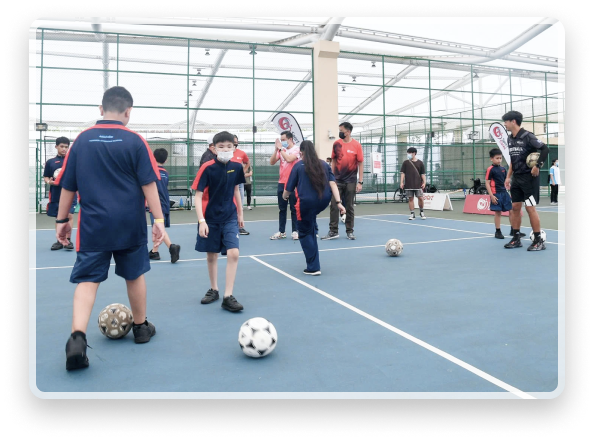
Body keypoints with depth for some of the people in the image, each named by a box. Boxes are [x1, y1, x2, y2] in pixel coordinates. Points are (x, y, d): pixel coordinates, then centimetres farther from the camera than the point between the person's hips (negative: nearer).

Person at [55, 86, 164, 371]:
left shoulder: (82, 140, 2)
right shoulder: (134, 141, -5)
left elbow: (68, 186, 5)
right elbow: (148, 184, -8)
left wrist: (62, 220, 14)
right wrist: (159, 219, -4)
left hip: (93, 224, 1)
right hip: (130, 224, -1)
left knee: (87, 280, 3)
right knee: (135, 275, 15)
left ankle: (77, 337, -15)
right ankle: (141, 328, 30)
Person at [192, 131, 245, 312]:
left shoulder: (236, 167, -2)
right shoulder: (207, 168, -14)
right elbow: (198, 195, -14)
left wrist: (240, 213, 15)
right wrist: (201, 221, -22)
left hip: (230, 217, 2)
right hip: (210, 218, -2)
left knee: (233, 253, -12)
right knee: (211, 256, 11)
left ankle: (228, 297, -4)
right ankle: (213, 289, 32)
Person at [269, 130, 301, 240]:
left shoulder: (296, 149, -5)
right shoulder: (281, 150, 8)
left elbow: (289, 159, -22)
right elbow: (272, 162, 2)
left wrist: (281, 148, -14)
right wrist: (276, 149, -6)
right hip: (281, 183, 5)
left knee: (294, 208, 2)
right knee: (282, 209, 8)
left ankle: (295, 231, 9)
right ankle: (281, 232, 14)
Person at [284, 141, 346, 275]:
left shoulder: (298, 166, 0)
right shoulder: (324, 164, 9)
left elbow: (288, 189, 3)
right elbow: (333, 184, -1)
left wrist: (284, 196, 24)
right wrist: (338, 202, -4)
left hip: (306, 203, -5)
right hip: (323, 202, 5)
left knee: (305, 233, 12)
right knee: (310, 228, 33)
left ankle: (313, 268, 12)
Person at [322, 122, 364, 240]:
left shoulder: (356, 145, -5)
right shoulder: (336, 144, 3)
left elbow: (360, 164, -3)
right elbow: (334, 161, 11)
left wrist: (360, 182, -7)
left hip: (351, 181, -2)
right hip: (337, 180, 2)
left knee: (349, 207, 6)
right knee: (334, 205, -1)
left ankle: (350, 231, 16)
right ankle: (333, 231, 6)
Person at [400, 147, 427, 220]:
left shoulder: (420, 163, 6)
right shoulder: (405, 162, 6)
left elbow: (422, 174, 7)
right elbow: (402, 173, 3)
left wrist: (424, 182, -2)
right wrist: (401, 182, -6)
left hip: (418, 184, 0)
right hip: (408, 185, 0)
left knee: (420, 198, -3)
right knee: (410, 199, 2)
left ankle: (421, 212, 18)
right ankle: (412, 214, 10)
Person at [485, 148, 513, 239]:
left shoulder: (503, 169, 11)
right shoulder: (490, 169, -7)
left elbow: (505, 182, 19)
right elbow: (487, 183, -9)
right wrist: (491, 195, -14)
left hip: (504, 193, 6)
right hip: (496, 194, -6)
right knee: (498, 212, -1)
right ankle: (498, 232, 10)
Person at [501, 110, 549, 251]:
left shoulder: (527, 136, -13)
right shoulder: (510, 139, 11)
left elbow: (545, 149, -16)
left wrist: (537, 166, -20)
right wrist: (508, 176, 15)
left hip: (528, 177, -8)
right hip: (516, 178, 8)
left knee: (530, 208, -7)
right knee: (515, 207, 7)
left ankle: (539, 241, 2)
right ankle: (516, 238, 16)